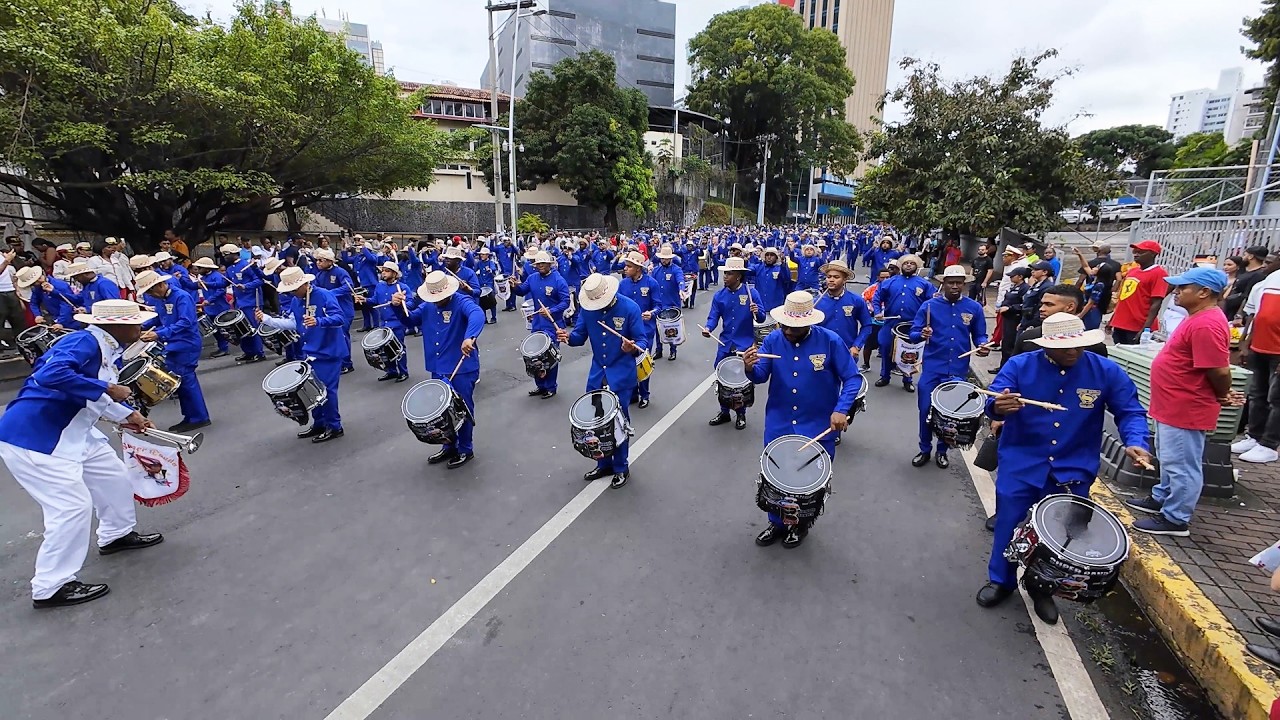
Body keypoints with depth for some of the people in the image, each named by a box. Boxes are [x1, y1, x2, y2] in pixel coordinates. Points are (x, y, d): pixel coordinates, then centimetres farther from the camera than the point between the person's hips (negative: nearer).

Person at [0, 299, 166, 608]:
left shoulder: (107, 348, 5)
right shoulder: (83, 342, -23)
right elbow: (50, 375, -40)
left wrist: (128, 415, 10)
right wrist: (107, 390, -32)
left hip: (72, 433, 10)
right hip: (32, 437, -10)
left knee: (114, 477, 20)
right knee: (73, 505, -9)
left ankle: (116, 535, 42)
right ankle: (50, 588, 6)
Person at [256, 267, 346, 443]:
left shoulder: (324, 295, -17)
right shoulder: (295, 301, 7)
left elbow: (340, 318, -25)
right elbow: (292, 323, 14)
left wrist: (318, 321, -40)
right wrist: (266, 319, 6)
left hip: (328, 352, -8)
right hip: (309, 353, 8)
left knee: (327, 390, -3)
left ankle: (334, 427, 10)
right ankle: (319, 424, 28)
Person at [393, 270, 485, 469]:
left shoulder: (462, 301, -15)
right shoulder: (427, 306, 8)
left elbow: (477, 314, -36)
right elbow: (410, 321, 17)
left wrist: (469, 337, -55)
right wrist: (398, 307, -5)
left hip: (462, 369, -7)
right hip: (438, 369, 7)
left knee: (462, 409, 6)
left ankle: (466, 449, 24)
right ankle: (449, 446, 35)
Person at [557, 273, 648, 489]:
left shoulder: (630, 308, -15)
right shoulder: (586, 308, -3)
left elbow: (642, 342, -12)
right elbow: (580, 336, 3)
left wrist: (633, 348, -34)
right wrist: (568, 337, -19)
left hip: (621, 375, -4)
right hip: (596, 374, 5)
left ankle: (621, 468, 24)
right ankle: (604, 464, 33)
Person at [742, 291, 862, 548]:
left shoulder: (830, 341, -16)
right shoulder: (773, 340, -7)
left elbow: (852, 378, -10)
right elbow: (761, 376, -8)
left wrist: (841, 410, -25)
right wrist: (750, 368, -32)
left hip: (817, 427, -2)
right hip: (778, 424, 3)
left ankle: (801, 524, 42)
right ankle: (778, 523, 38)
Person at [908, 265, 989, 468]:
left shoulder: (974, 308, 2)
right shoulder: (929, 305, -2)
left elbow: (980, 335, 8)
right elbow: (913, 334, -3)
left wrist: (983, 346, -14)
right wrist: (921, 335, -26)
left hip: (958, 370, 1)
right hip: (932, 368, -1)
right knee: (926, 410, 3)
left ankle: (942, 451, 29)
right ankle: (924, 450, 22)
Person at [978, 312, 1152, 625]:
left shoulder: (1106, 372, -5)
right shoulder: (1019, 365, -10)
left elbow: (1130, 411, 0)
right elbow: (993, 400, -19)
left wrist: (1135, 442, -20)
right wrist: (999, 406, -44)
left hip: (1073, 470, 2)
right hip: (1021, 463, -1)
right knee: (1009, 523, 3)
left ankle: (1042, 588, 34)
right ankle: (1001, 580, 26)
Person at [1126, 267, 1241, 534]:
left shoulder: (1206, 324, -24)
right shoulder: (1199, 318, 11)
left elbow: (1220, 371, -24)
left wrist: (1222, 397, -7)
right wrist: (1220, 396, 17)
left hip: (1186, 411, -11)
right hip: (1173, 407, 11)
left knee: (1182, 466, 2)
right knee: (1171, 461, 23)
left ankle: (1175, 519, 12)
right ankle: (1162, 499, 38)